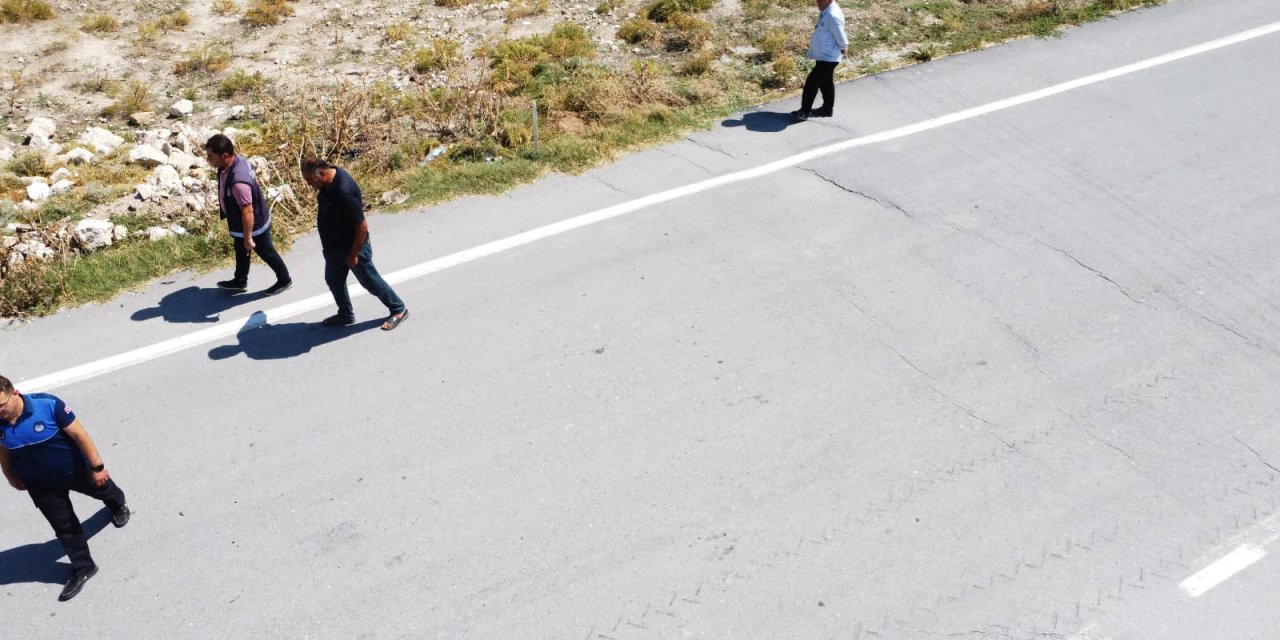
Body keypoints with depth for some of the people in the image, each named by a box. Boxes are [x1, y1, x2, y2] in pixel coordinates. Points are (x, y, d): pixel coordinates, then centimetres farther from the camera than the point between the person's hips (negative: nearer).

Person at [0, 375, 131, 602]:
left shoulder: (48, 405, -34)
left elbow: (78, 434, -25)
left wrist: (97, 466, -20)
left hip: (75, 469, -2)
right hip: (40, 485, 2)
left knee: (101, 488, 30)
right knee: (64, 526, 12)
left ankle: (118, 504, 67)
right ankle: (83, 569, 32)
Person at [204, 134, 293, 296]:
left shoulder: (238, 182, -42)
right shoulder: (236, 160, -14)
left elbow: (247, 212, -32)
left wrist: (248, 238, -20)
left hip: (254, 225, -9)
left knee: (267, 253, 17)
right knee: (241, 251, 29)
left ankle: (284, 280, 41)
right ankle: (240, 281, 51)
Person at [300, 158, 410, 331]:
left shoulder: (344, 191, -36)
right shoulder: (328, 182, -8)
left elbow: (362, 226, -30)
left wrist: (353, 255, -19)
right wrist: (326, 244, 17)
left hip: (352, 247, -8)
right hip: (333, 246, 8)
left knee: (370, 281, 10)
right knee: (333, 280, 22)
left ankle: (399, 310, 29)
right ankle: (345, 315, 43)